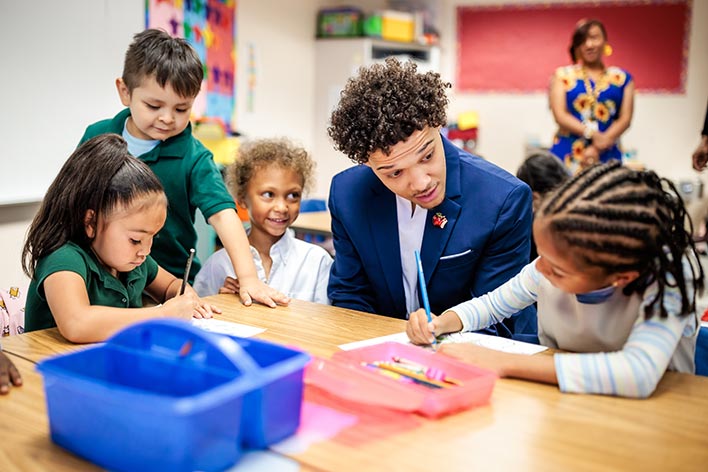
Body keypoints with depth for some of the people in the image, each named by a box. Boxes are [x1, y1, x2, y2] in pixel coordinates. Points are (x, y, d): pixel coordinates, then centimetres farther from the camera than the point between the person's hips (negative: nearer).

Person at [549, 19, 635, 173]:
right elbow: (560, 115, -3)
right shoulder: (563, 75, 8)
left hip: (606, 155, 1)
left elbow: (625, 118, 3)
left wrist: (598, 147, -11)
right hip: (568, 154, -1)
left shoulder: (622, 78, 11)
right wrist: (593, 134, -16)